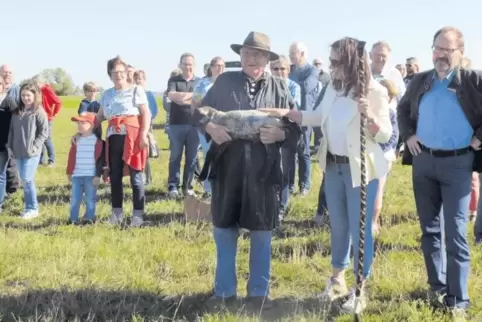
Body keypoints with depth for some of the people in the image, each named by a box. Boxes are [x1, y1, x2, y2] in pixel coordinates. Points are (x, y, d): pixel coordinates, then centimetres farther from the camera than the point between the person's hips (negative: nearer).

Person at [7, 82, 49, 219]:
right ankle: (28, 206, 21)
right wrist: (10, 146, 7)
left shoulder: (39, 112, -7)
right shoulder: (16, 112, 11)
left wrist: (34, 146, -13)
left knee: (27, 180, -8)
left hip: (32, 153, -6)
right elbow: (11, 130, 16)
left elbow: (44, 132, -9)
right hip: (18, 152, 6)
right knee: (24, 180, 11)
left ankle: (33, 208, 3)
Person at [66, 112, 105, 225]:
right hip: (76, 175, 5)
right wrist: (69, 172, 10)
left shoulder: (97, 141, -5)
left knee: (90, 199, 3)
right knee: (75, 198, 6)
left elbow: (100, 159, -8)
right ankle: (73, 218, 13)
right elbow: (72, 157, 12)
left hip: (91, 176, -4)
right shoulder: (76, 140, 10)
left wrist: (98, 175, -12)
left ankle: (89, 218, 12)